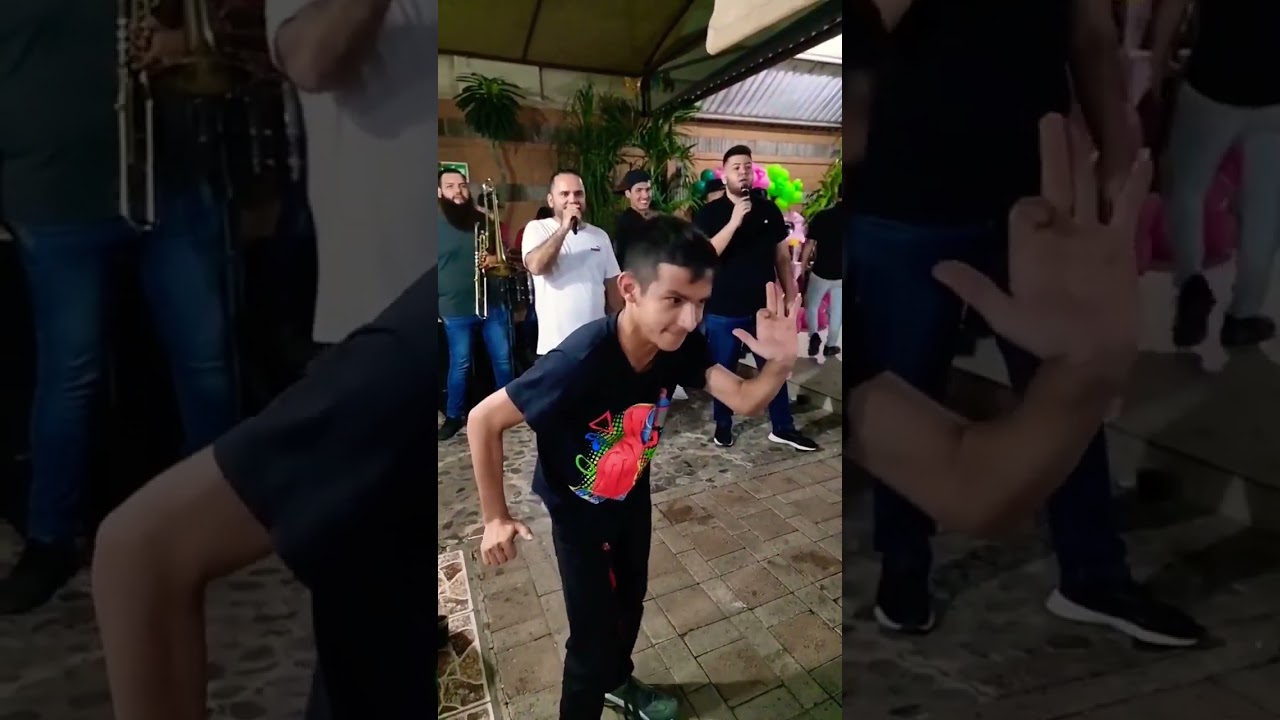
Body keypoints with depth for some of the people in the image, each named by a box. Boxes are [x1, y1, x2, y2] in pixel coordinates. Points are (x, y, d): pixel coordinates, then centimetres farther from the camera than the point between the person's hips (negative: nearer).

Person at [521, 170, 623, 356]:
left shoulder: (600, 235, 9)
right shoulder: (537, 229, -1)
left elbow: (613, 285, 12)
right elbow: (536, 266, -20)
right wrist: (564, 227, -19)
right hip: (555, 345, -3)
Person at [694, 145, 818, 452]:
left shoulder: (769, 210, 3)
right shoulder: (709, 213, -5)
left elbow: (782, 258, 9)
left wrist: (791, 298, 7)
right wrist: (734, 222, -25)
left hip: (765, 307, 3)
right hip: (723, 310, -2)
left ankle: (783, 428, 25)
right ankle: (723, 425, 29)